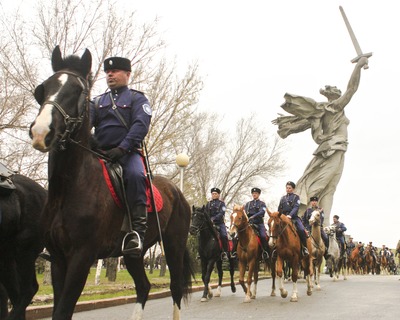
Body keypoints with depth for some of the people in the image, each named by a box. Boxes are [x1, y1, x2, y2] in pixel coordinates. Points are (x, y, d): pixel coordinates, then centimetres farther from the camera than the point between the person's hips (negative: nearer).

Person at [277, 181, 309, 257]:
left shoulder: (296, 197, 6)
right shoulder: (283, 198, 19)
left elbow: (296, 207, -9)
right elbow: (279, 209, 21)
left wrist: (290, 215, -25)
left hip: (294, 217, -4)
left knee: (301, 230, -27)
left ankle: (304, 247, -14)